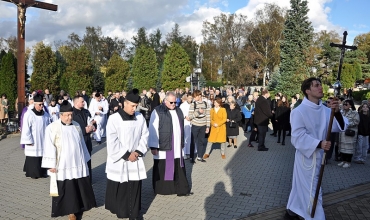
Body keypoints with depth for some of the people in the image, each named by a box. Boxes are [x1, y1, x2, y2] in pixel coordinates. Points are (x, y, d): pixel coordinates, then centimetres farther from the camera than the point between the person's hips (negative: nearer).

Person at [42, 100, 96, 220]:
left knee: (81, 186, 13)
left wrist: (84, 159, 15)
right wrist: (51, 165, -11)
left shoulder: (76, 126, 5)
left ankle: (80, 204, 32)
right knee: (66, 188, 5)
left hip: (78, 163, 5)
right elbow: (49, 147, -10)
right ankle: (70, 210, 19)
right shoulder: (52, 128, -10)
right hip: (62, 165, -4)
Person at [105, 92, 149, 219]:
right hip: (119, 160, -3)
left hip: (135, 159, 3)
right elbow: (112, 142, -13)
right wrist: (126, 155, -13)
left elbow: (144, 136, 5)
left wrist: (138, 151, -8)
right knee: (119, 188, 9)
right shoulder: (114, 119, -12)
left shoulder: (140, 117, -1)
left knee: (135, 188, 9)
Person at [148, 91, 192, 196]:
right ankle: (161, 189, 21)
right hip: (163, 145, -5)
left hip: (177, 146, 5)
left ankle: (182, 189, 16)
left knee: (179, 168, 9)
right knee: (163, 168, 5)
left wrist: (182, 143, 17)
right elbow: (153, 130, -10)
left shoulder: (178, 111, 11)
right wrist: (153, 146, -14)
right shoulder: (157, 112, -8)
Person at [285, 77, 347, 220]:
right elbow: (298, 136, -20)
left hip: (318, 155, 7)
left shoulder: (325, 110, 1)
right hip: (306, 155, -7)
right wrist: (319, 143, -28)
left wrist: (337, 112, -21)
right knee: (311, 191, 2)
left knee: (301, 186, 21)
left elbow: (339, 127, -5)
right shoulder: (299, 111, -17)